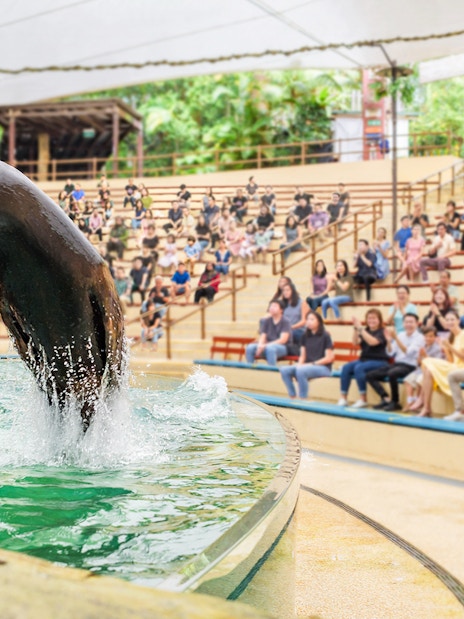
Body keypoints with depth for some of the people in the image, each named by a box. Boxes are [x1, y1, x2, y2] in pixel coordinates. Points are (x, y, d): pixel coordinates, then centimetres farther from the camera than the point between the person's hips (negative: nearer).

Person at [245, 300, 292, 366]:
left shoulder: (285, 322, -6)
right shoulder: (266, 321, 9)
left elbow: (283, 340, -15)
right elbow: (262, 337, 4)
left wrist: (266, 345, -24)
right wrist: (260, 345, -20)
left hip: (282, 347, -5)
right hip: (267, 346, 5)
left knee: (270, 348, -39)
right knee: (250, 347, -20)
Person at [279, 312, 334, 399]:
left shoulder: (325, 336, -6)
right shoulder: (305, 336, 12)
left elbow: (329, 358, -9)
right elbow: (302, 355, 13)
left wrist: (312, 364, -14)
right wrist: (300, 364, -9)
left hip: (323, 367, -6)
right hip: (307, 366, 6)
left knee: (301, 370, -36)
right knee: (284, 370, -19)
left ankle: (303, 399, -25)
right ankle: (292, 398, -14)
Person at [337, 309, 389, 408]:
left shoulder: (382, 332, -4)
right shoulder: (366, 331, 12)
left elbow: (372, 342, -24)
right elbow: (355, 342, -2)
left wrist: (360, 328, -26)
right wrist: (356, 329, -16)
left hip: (379, 362, -6)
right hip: (364, 359, 6)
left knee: (359, 368, -32)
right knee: (346, 367, -19)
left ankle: (363, 399, -25)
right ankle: (343, 398, -19)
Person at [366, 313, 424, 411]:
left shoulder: (419, 337, -5)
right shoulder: (401, 335, 12)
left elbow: (408, 352, -19)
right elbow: (391, 354, 11)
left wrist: (396, 338, -23)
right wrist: (389, 341, -6)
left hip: (409, 366, -7)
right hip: (396, 364, 7)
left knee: (391, 373, -37)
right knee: (370, 375, -7)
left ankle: (395, 402, -19)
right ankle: (386, 399, -11)